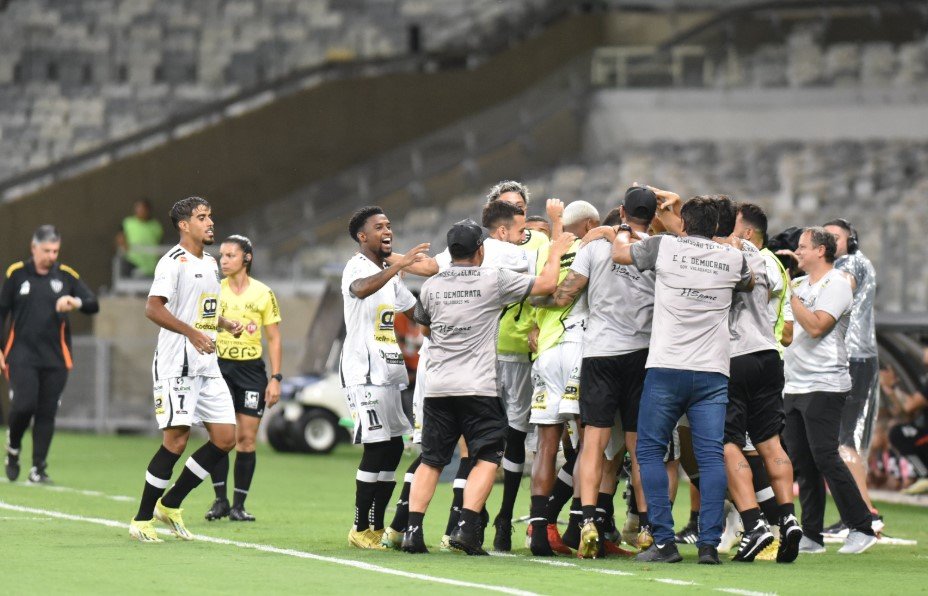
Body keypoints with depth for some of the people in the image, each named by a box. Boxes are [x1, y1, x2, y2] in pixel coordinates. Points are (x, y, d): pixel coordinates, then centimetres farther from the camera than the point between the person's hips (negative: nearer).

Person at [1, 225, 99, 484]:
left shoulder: (66, 275, 6)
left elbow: (93, 305, 4)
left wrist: (76, 302, -18)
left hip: (55, 358, 2)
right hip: (22, 354, -2)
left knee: (47, 413, 0)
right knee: (24, 405, -15)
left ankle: (39, 468, 8)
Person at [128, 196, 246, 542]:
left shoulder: (210, 264, 18)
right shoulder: (173, 262, -10)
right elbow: (153, 308, -21)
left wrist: (228, 325, 13)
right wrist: (192, 332, -29)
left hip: (207, 365, 9)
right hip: (176, 365, -9)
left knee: (225, 437, 3)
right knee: (176, 439, -11)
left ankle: (170, 505, 14)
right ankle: (142, 520, -1)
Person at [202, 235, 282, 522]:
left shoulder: (263, 293, 3)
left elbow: (274, 338, 6)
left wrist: (275, 378, -1)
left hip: (251, 369, 0)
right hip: (220, 366, 0)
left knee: (246, 439, 0)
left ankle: (238, 504, 7)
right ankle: (220, 499, -3)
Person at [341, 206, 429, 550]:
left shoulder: (390, 275, 20)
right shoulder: (357, 268, -8)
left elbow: (414, 311, 33)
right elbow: (362, 289, -33)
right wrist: (399, 266, -43)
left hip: (390, 370, 9)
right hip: (364, 371, -9)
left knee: (393, 447, 7)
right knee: (377, 447, -12)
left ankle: (377, 527, 13)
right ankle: (360, 529, -6)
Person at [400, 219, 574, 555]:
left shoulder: (432, 286, 8)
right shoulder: (493, 281, -5)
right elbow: (547, 284, 0)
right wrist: (556, 252, 17)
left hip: (437, 386, 4)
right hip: (478, 387, -4)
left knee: (431, 461, 10)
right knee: (487, 458, 3)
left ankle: (412, 530, 2)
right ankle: (466, 528, -10)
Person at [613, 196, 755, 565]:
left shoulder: (664, 247, 1)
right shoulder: (732, 258, 9)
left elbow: (619, 253, 18)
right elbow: (749, 284, 33)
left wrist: (623, 232, 39)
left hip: (666, 368, -2)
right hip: (713, 372, 2)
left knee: (650, 451, 6)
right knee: (711, 455, 1)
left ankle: (664, 541, -1)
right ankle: (709, 544, -7)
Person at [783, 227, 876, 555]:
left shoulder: (836, 284, -7)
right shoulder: (801, 283, 18)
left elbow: (816, 326, -19)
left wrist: (791, 295, -14)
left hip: (824, 386, -8)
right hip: (794, 387, 8)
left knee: (825, 459, -12)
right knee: (802, 463, 5)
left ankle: (862, 528, -7)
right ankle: (811, 535, 8)